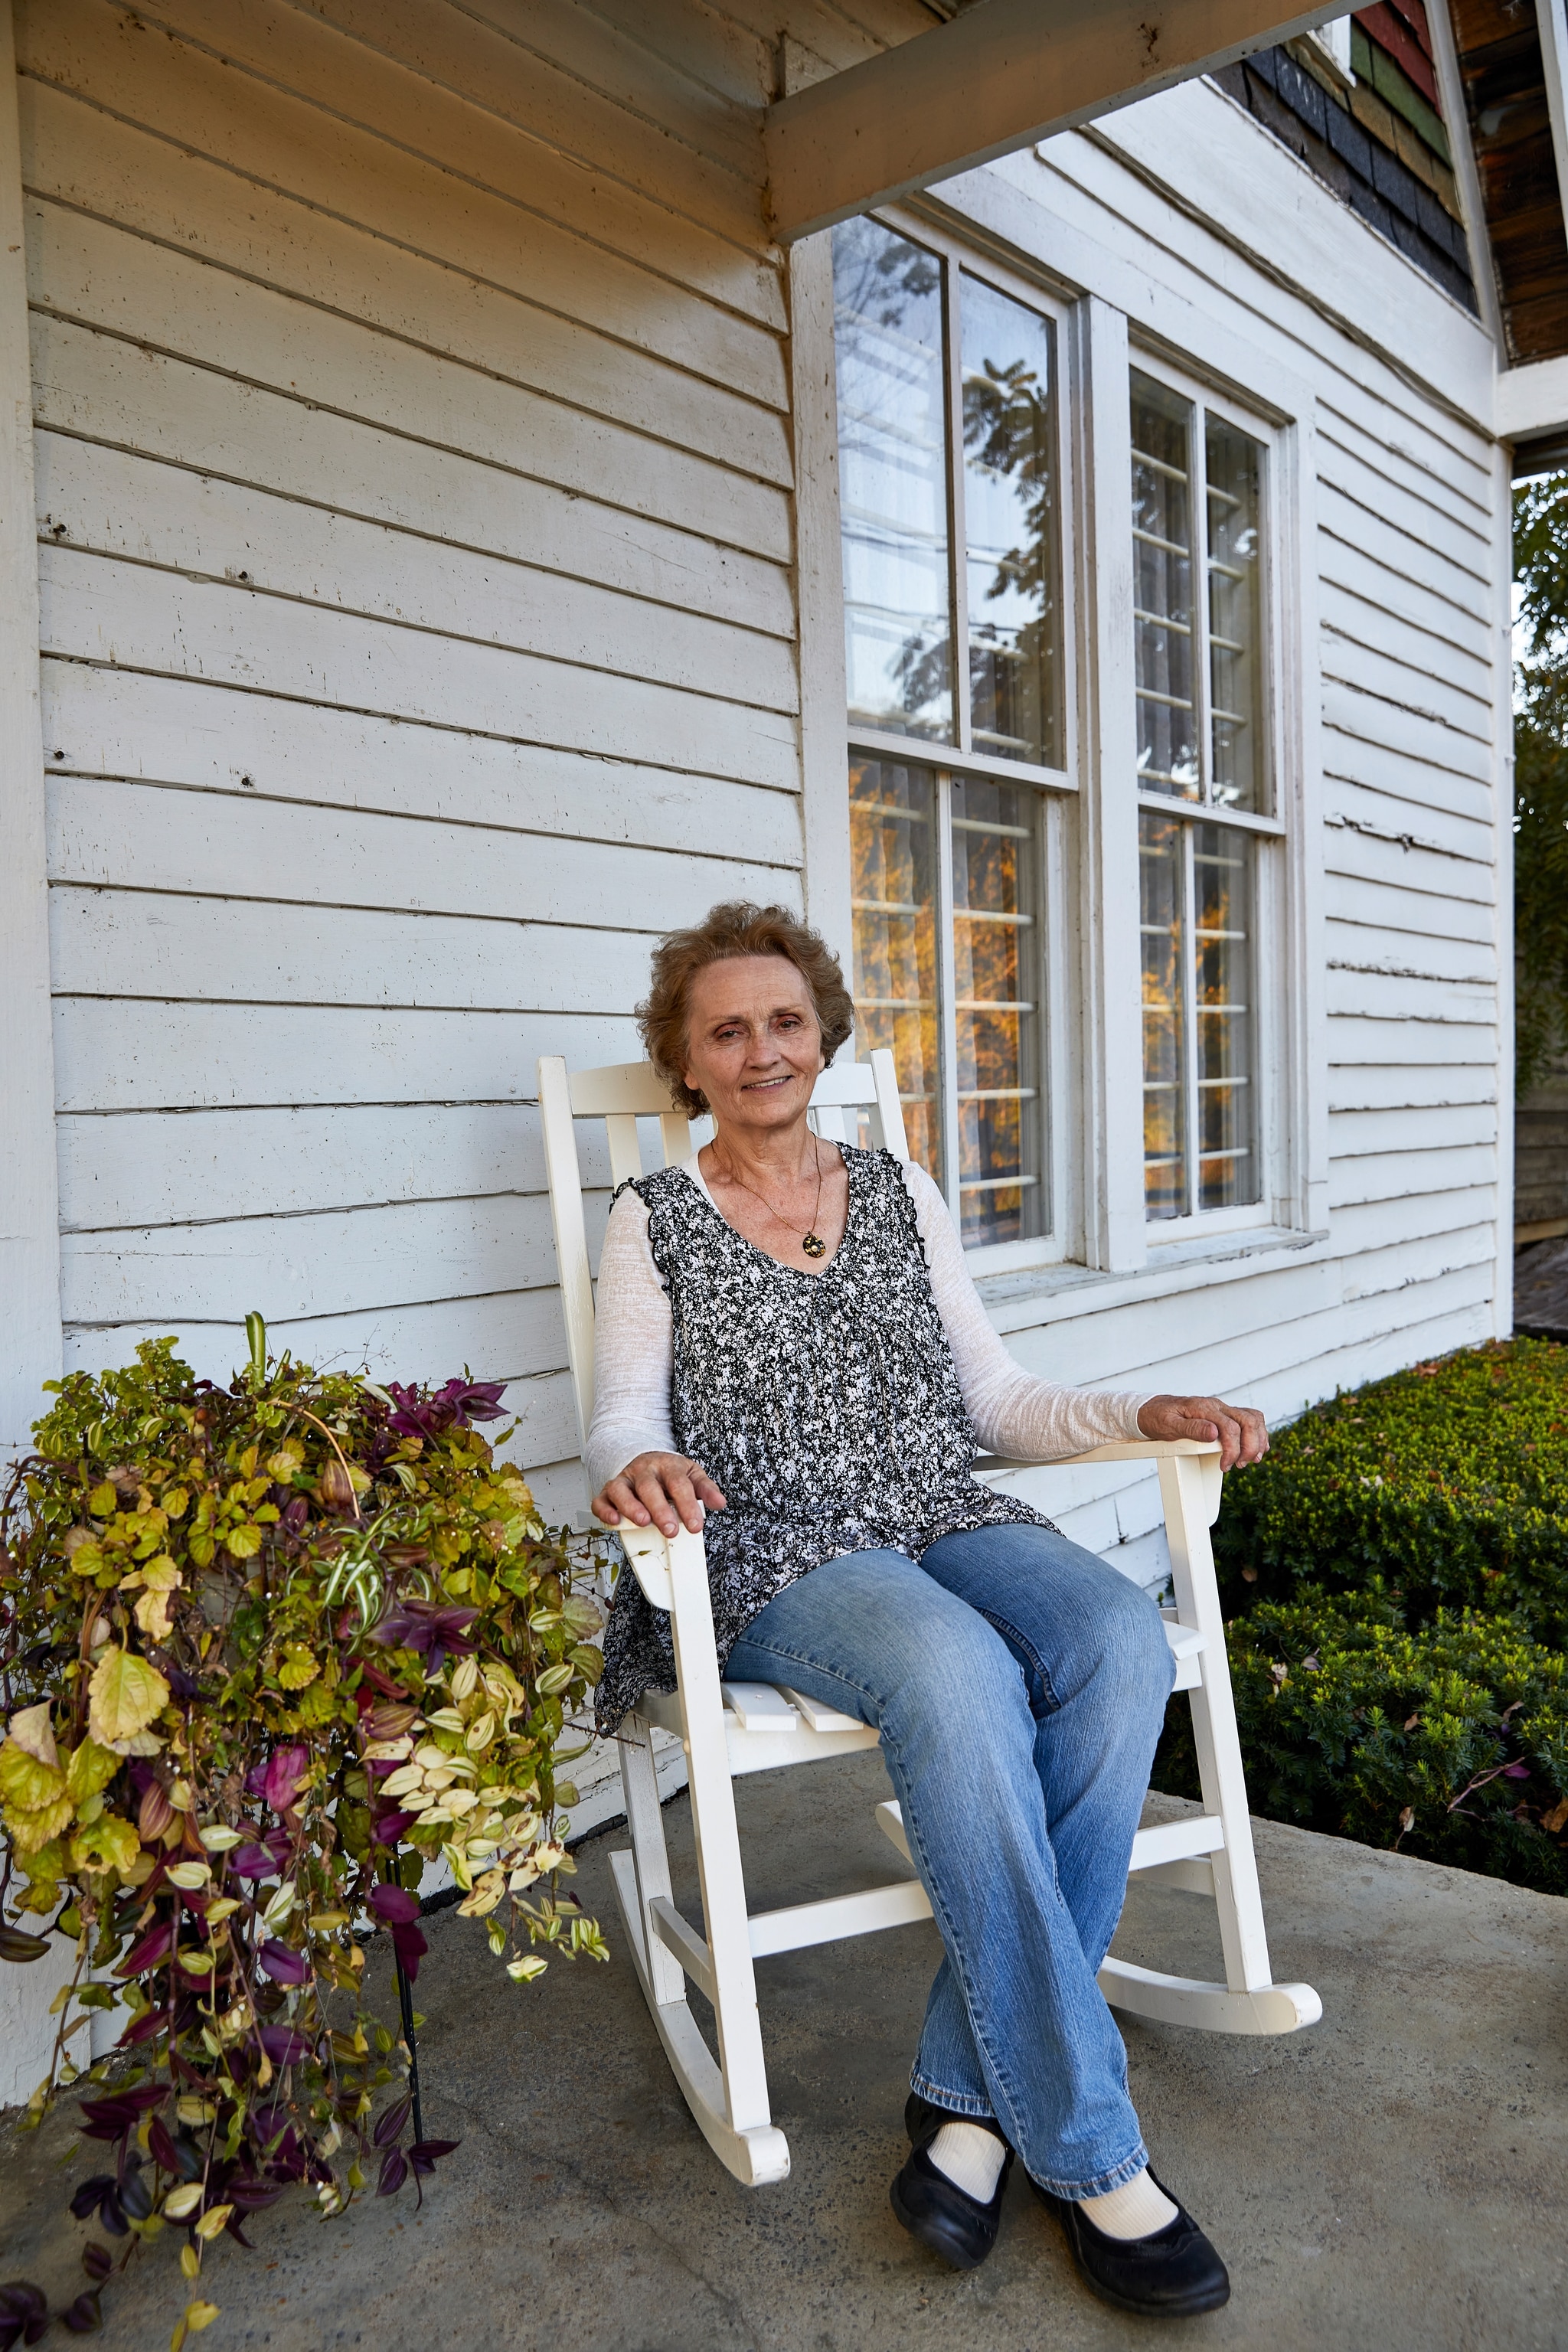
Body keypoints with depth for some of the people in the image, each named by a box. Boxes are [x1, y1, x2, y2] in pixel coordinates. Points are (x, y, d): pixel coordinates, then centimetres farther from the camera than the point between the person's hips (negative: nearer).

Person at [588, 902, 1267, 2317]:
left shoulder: (900, 1192, 17)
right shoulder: (654, 1220, 10)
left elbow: (995, 1397, 16)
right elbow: (626, 1422, 2)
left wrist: (1146, 1415, 1)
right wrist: (639, 1468, -22)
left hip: (950, 1522, 4)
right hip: (774, 1560, -3)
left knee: (1120, 1643, -29)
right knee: (957, 1674, -35)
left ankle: (974, 2092, -17)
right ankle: (1088, 2146, -21)